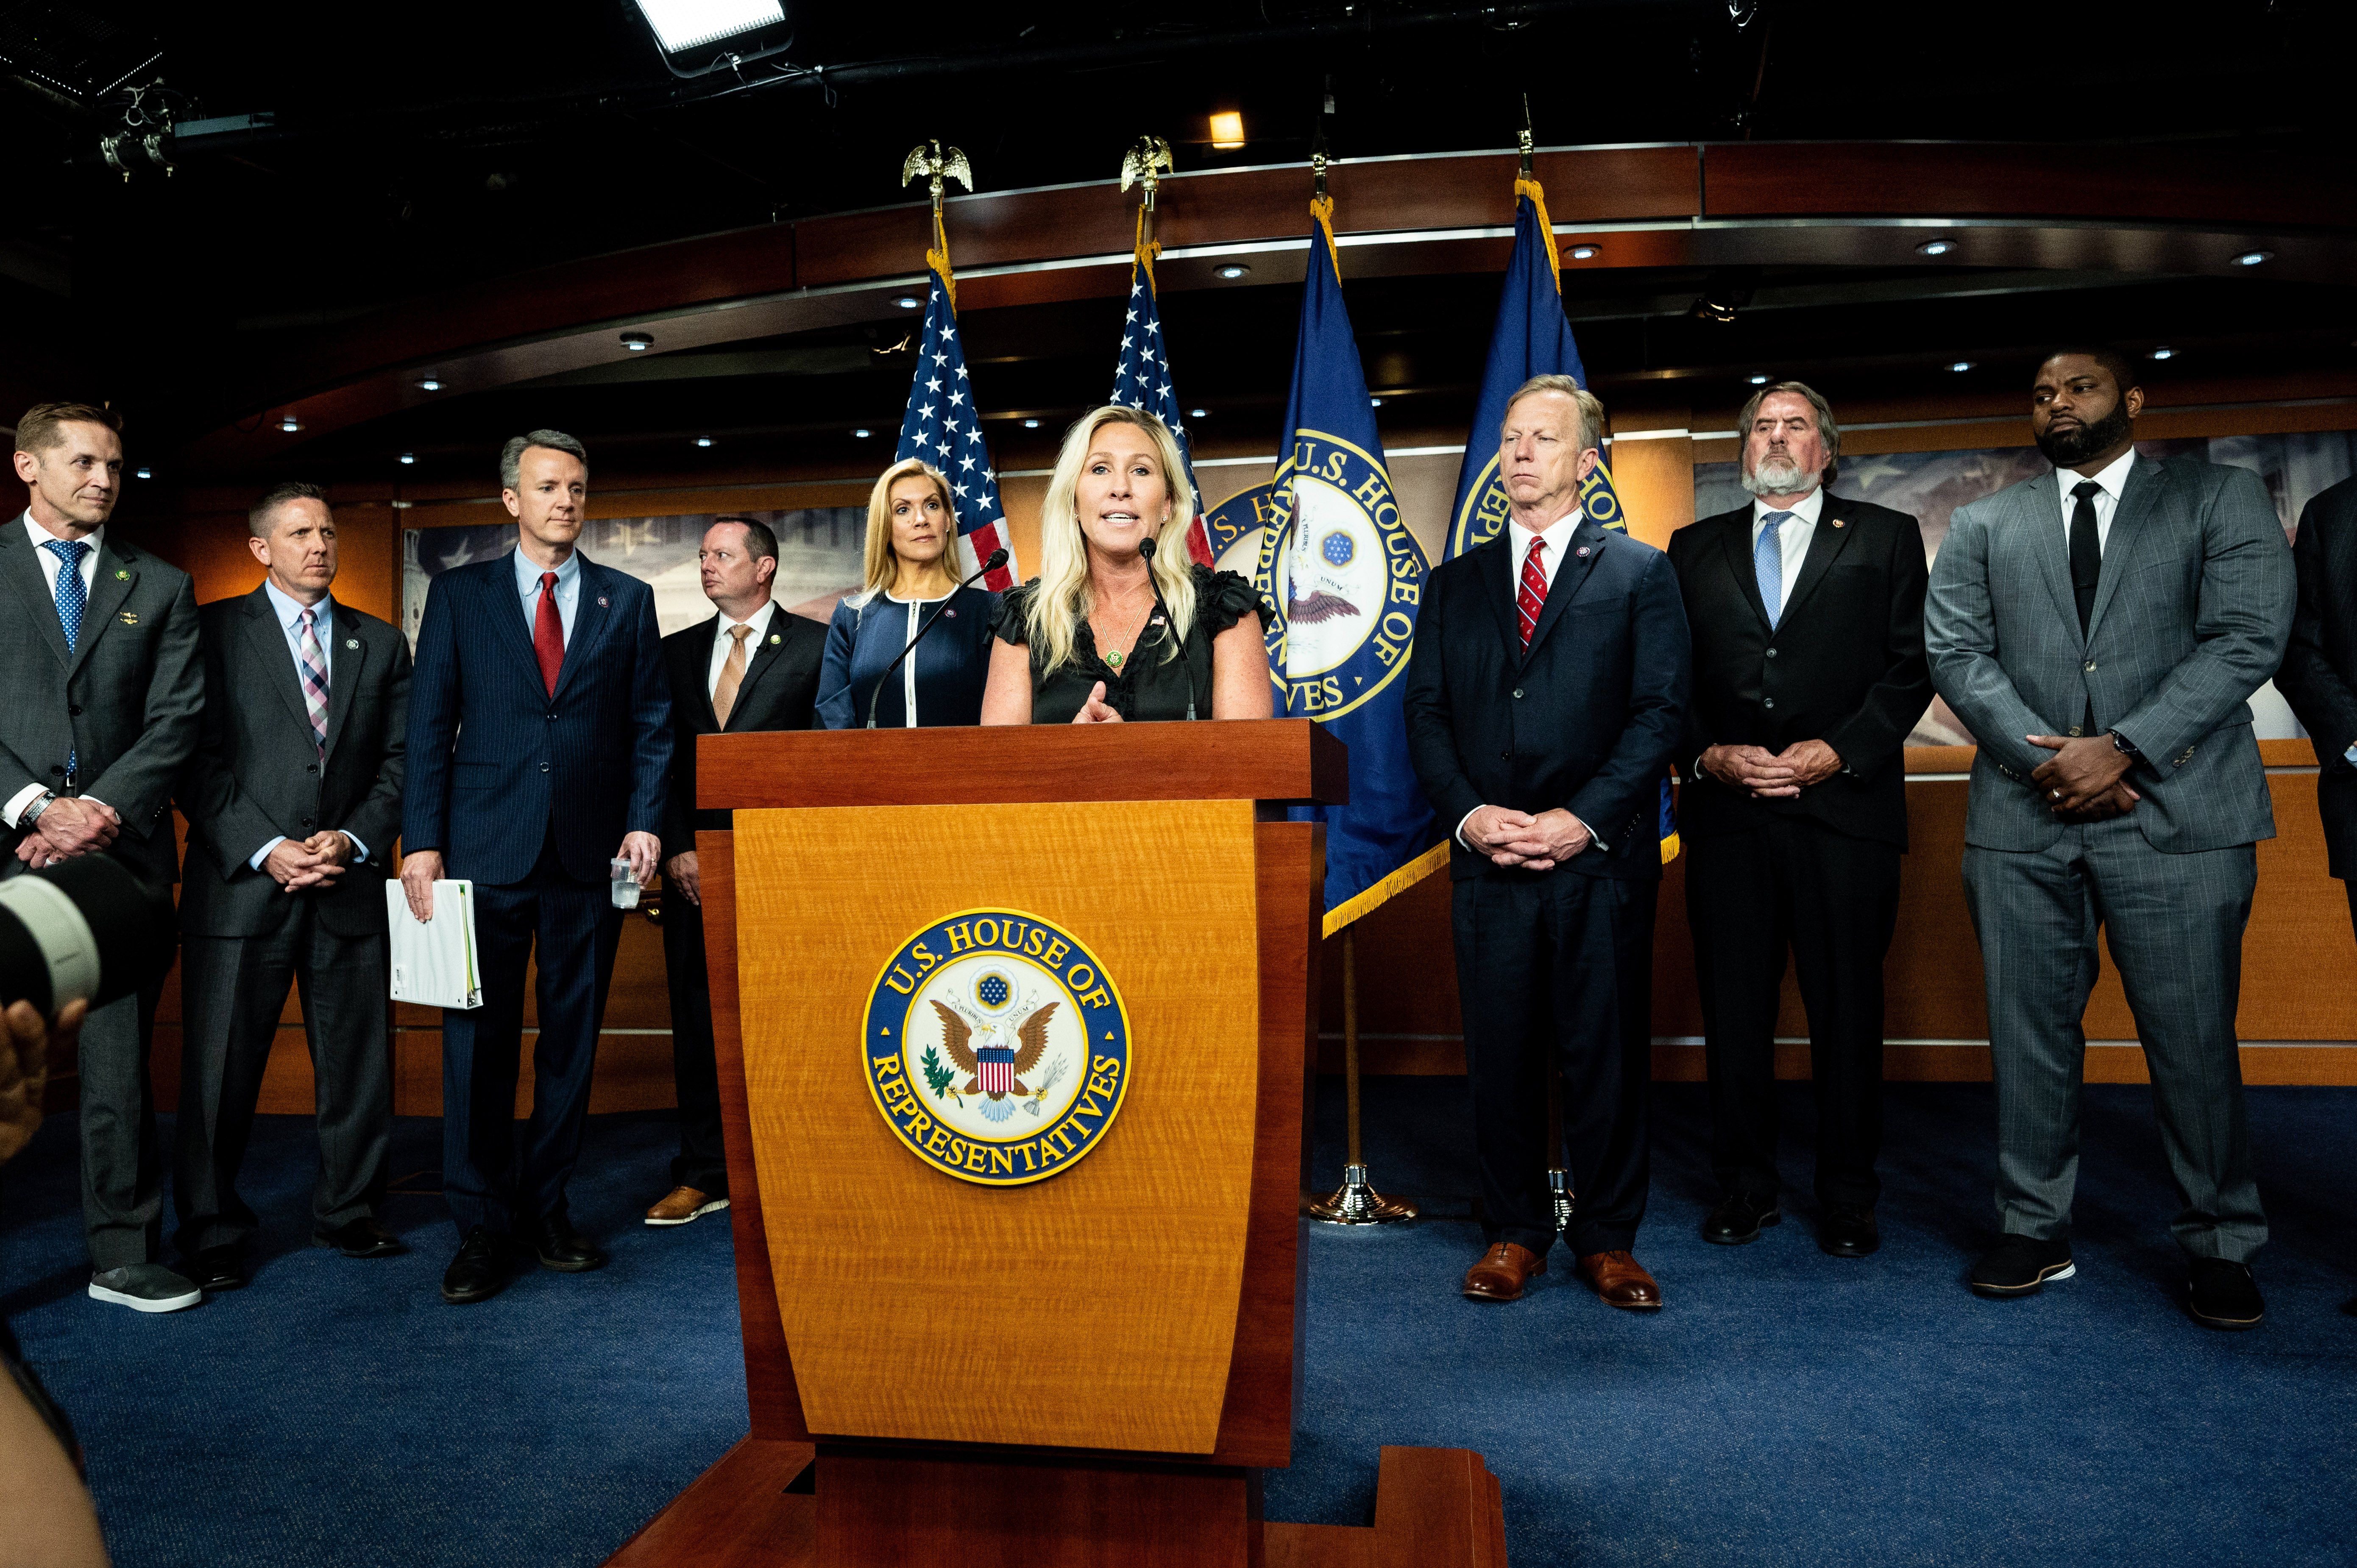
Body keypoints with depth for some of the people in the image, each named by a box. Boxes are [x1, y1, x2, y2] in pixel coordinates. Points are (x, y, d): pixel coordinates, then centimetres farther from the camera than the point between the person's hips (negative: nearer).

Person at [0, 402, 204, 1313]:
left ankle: (123, 1258, 15)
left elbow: (177, 720, 4)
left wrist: (99, 812, -9)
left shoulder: (161, 588, 12)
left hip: (121, 851, 1)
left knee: (120, 1065, 5)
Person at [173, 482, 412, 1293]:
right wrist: (264, 850, -12)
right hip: (241, 884, -2)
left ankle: (347, 1211, 24)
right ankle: (211, 1232, 19)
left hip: (351, 886, 3)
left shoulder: (381, 643, 13)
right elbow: (198, 760, -2)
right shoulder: (214, 630, 4)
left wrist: (353, 841, -7)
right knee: (219, 1068, 4)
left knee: (357, 1061, 8)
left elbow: (400, 761, 8)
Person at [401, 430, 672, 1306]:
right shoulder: (460, 594, 7)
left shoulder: (628, 601, 10)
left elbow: (651, 726, 8)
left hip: (590, 853, 1)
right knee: (479, 1038, 1)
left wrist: (644, 821, -4)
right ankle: (484, 1227, 12)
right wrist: (422, 841, -4)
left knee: (573, 1038, 8)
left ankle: (547, 1210, 20)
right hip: (487, 849, -1)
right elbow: (428, 726, 4)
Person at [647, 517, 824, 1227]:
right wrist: (677, 848, -1)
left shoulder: (814, 646, 1)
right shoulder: (676, 652, 14)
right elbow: (660, 756, 11)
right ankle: (703, 1175, 18)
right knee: (698, 1021, 7)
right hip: (693, 867, 4)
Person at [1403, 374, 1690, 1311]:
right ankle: (1514, 1231, 21)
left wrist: (1584, 819, -13)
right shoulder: (1454, 584, 15)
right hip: (1487, 861, 2)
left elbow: (1662, 710, -2)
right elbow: (1426, 716, 9)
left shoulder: (1640, 573, 7)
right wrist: (1469, 814, -8)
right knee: (1500, 1052, 7)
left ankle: (1607, 1236, 20)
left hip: (1602, 859, -2)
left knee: (1607, 1052, 5)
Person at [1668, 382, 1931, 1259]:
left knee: (1847, 1012, 4)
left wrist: (1839, 750, -9)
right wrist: (1708, 754, -6)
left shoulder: (1885, 538, 11)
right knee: (1733, 1011, 6)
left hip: (1844, 808, -1)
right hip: (1727, 814, 2)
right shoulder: (1696, 549, 15)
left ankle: (1847, 1200, 18)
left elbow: (1911, 665, 3)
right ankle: (1744, 1189, 19)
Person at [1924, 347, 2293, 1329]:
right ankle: (2036, 1230, 20)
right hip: (2024, 817, 2)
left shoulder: (2221, 500, 8)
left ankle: (2220, 1246, 20)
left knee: (2195, 1040, 3)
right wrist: (2041, 754, -11)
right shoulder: (1984, 526, 14)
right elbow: (1955, 651, 3)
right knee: (2030, 1035, 8)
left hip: (2177, 815, -2)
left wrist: (2124, 748, -14)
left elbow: (2248, 636, -4)